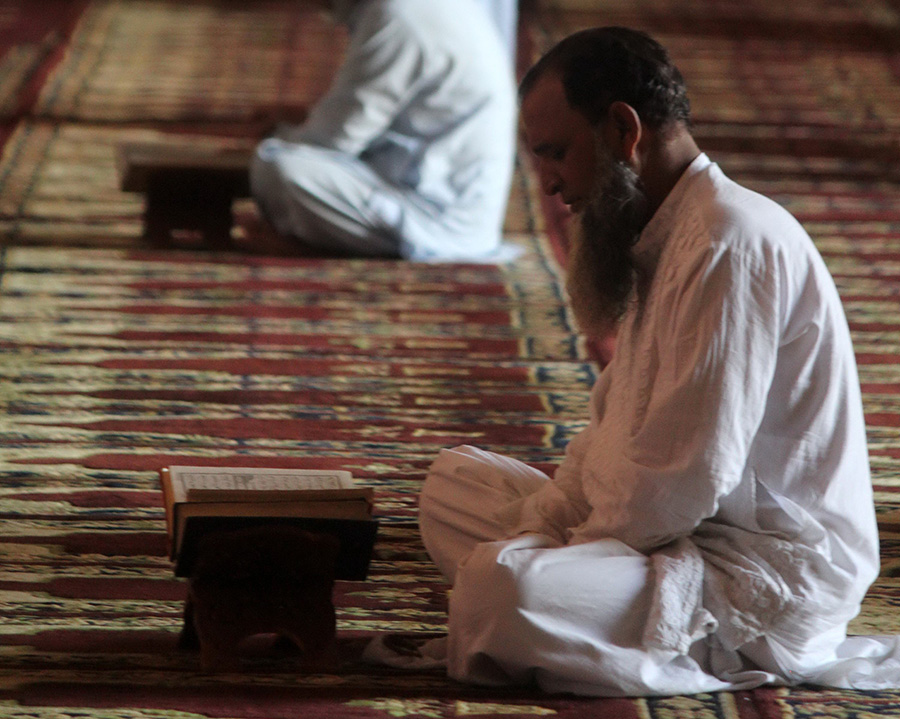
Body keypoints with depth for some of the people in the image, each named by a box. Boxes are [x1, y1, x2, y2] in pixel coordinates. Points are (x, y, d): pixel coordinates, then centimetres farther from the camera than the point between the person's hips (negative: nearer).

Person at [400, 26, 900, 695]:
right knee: (455, 480, 17)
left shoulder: (732, 242, -20)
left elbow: (682, 484, -24)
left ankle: (729, 659, -11)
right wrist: (536, 531, 2)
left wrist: (550, 564, -12)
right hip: (690, 536, 11)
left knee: (499, 587, -31)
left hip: (771, 582, -11)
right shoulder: (663, 239, 14)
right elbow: (615, 429, 18)